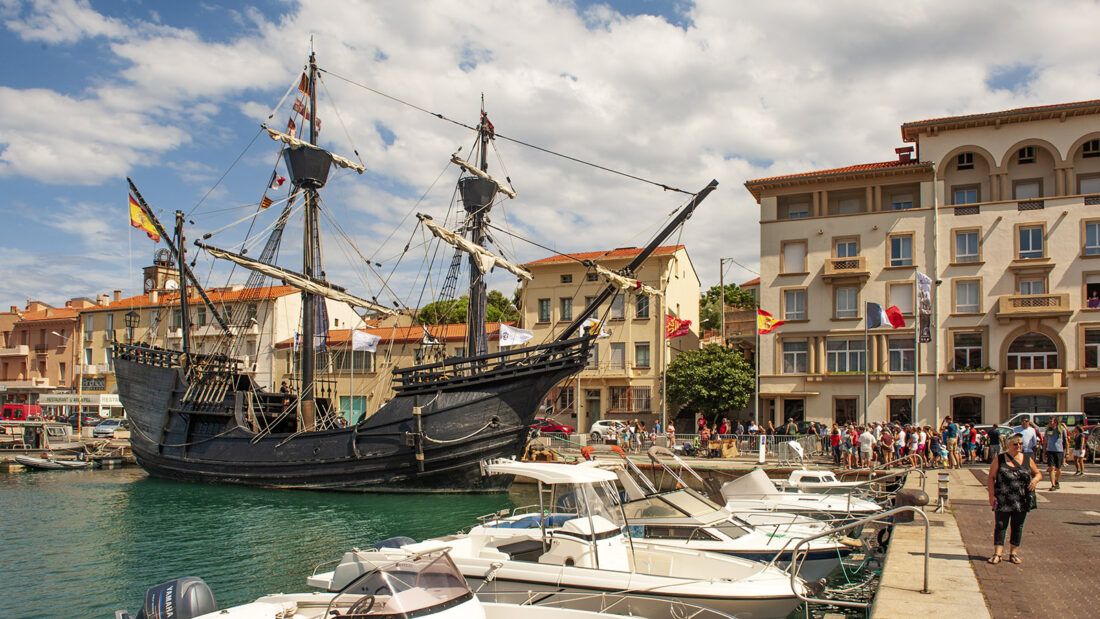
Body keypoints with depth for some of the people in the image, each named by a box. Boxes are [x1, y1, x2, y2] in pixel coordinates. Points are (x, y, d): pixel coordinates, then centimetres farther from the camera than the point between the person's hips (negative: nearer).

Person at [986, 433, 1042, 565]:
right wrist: (991, 495, -9)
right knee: (1000, 525, -1)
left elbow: (1038, 473, 15)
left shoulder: (1027, 459, 6)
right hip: (1002, 500, -2)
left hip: (1021, 501, 2)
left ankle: (1014, 553, 21)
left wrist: (1035, 479, -9)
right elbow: (991, 478, 0)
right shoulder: (999, 459, 0)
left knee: (1017, 526, 9)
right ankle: (997, 553, 5)